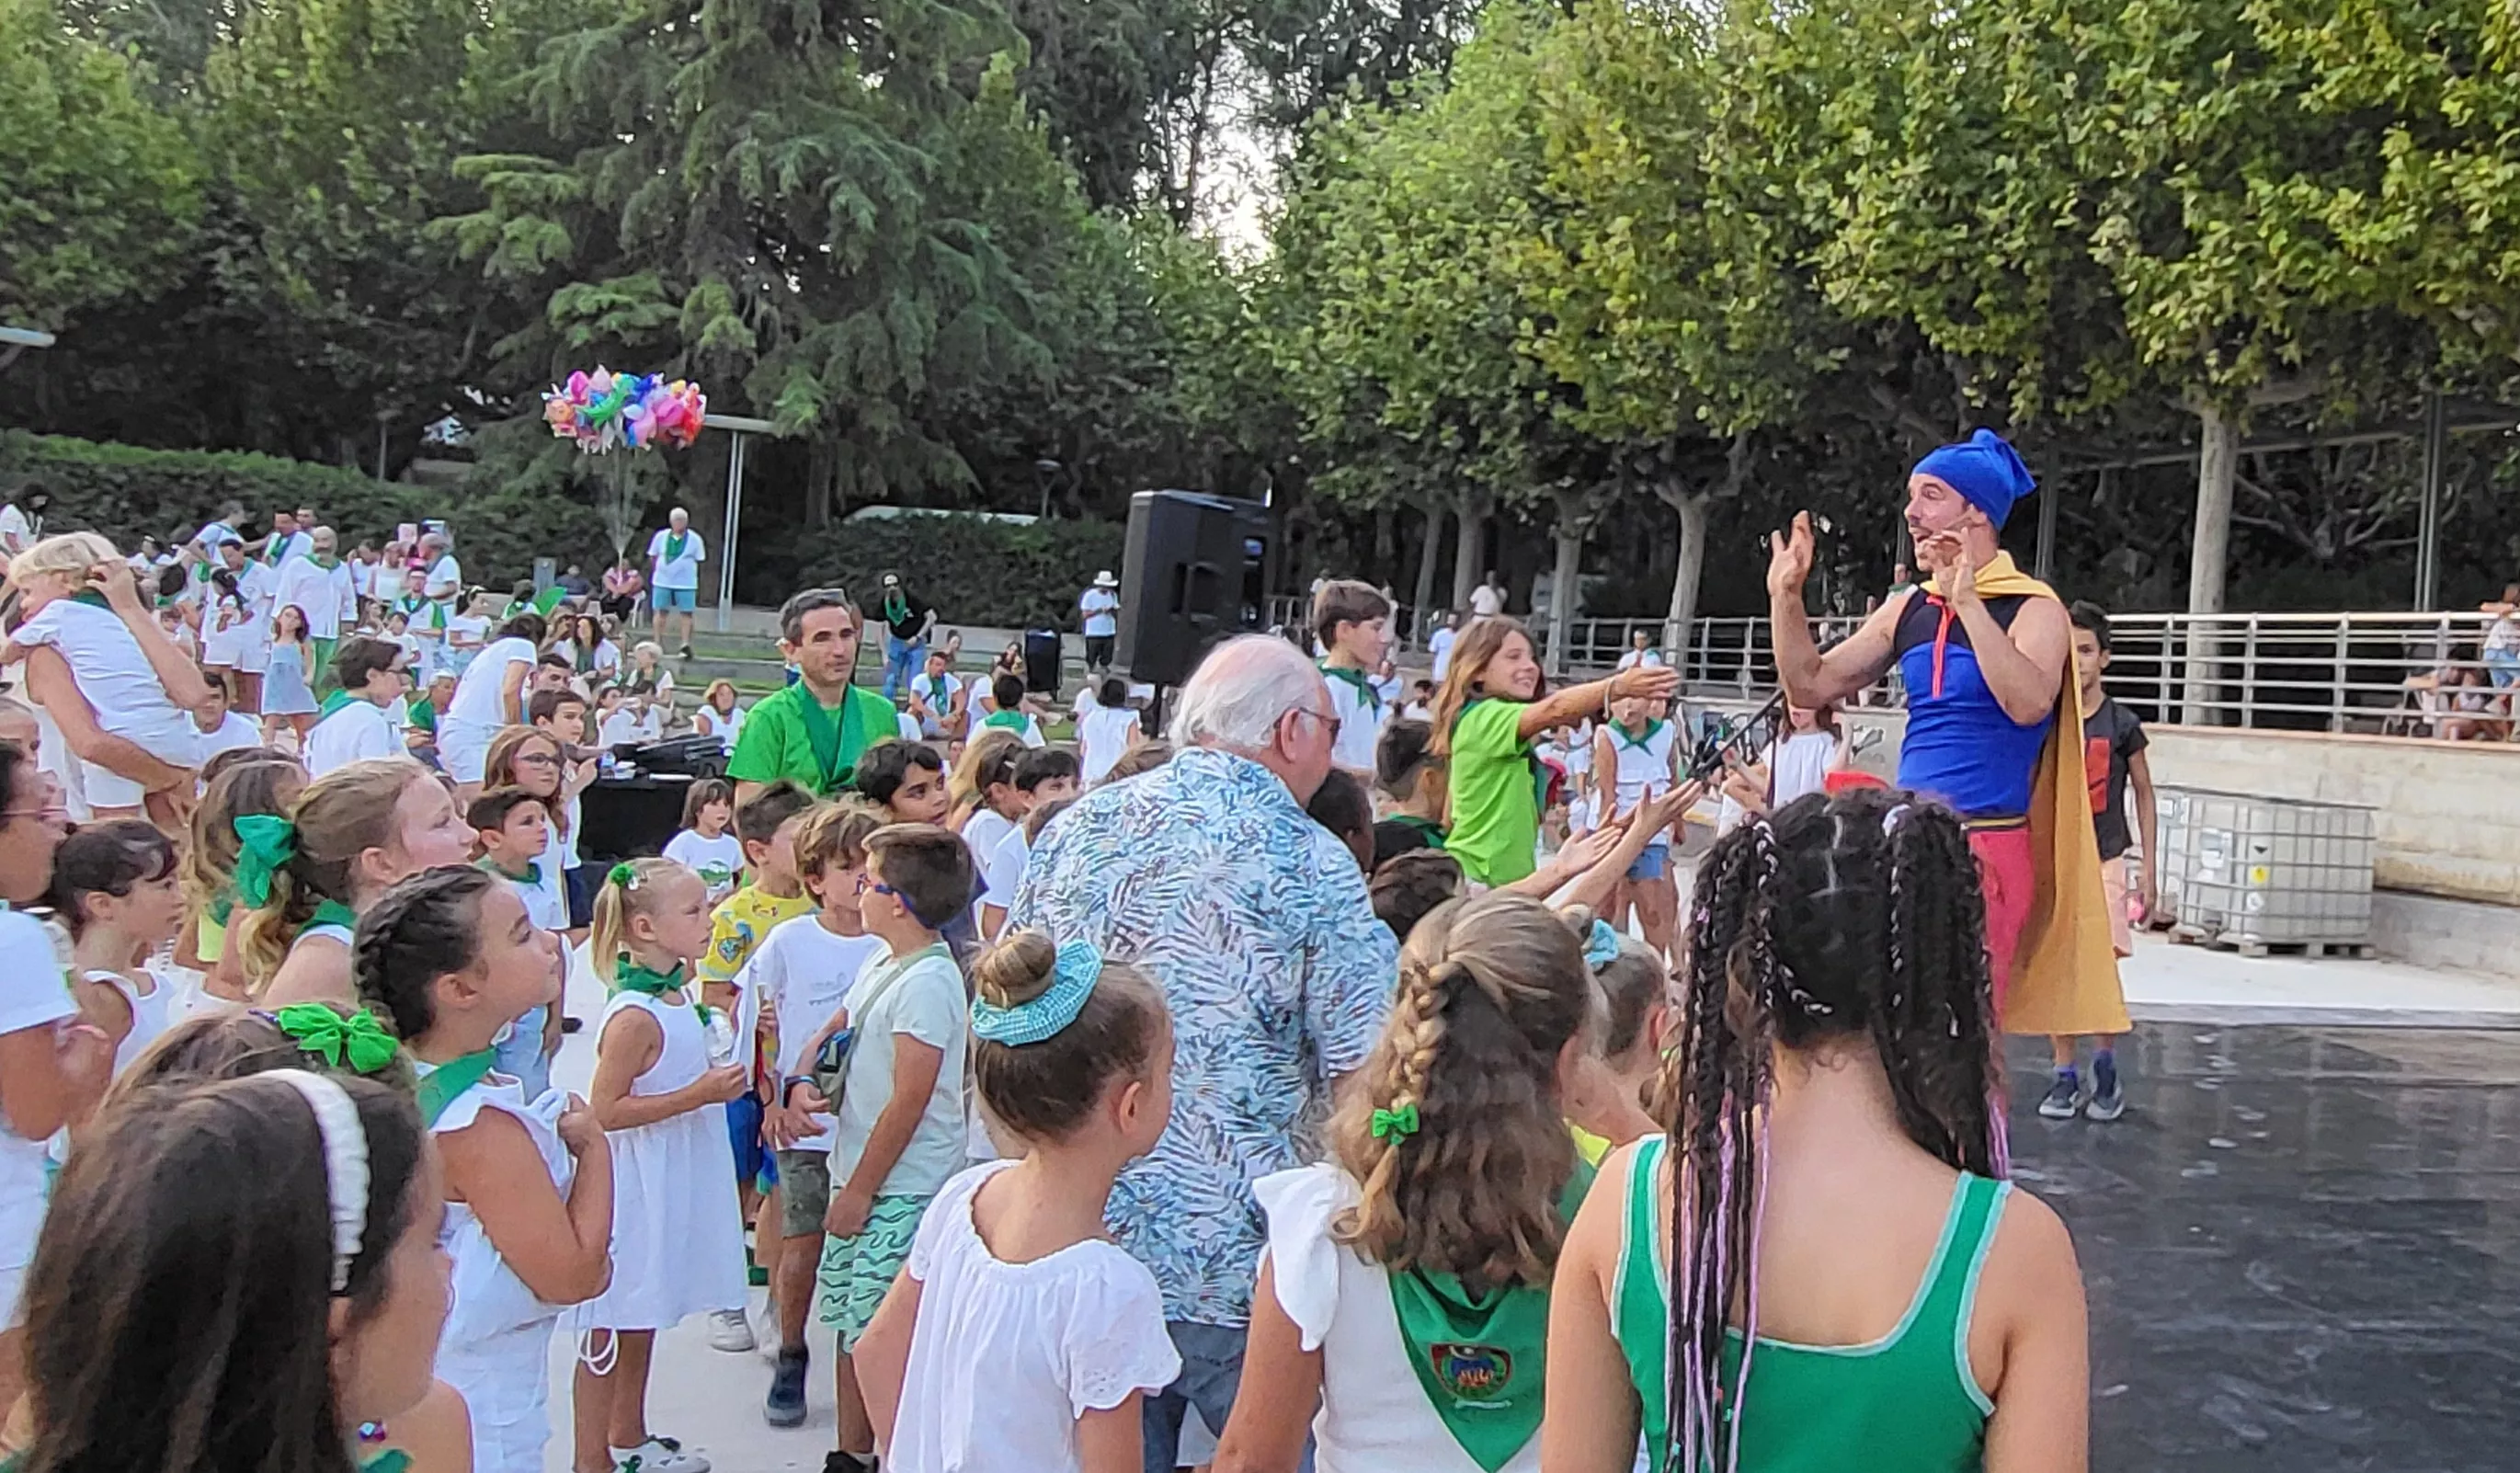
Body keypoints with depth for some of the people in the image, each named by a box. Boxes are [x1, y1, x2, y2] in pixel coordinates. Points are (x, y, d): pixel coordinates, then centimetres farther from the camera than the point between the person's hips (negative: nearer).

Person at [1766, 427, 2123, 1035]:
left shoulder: (2032, 607, -5)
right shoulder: (1908, 609, 12)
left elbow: (2028, 703, -24)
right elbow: (1811, 687, 14)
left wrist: (1967, 602, -24)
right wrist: (1785, 595, 2)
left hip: (1987, 844, -6)